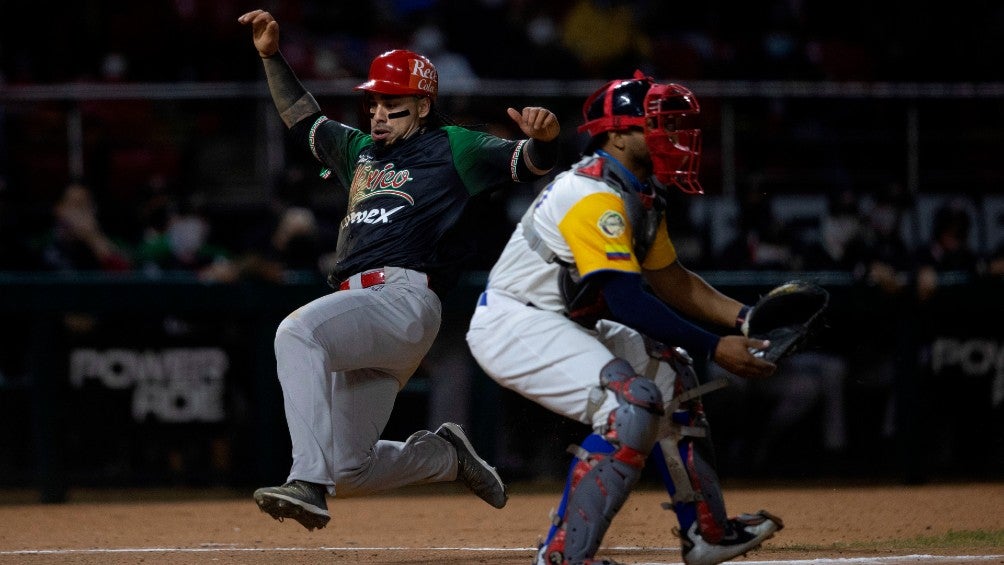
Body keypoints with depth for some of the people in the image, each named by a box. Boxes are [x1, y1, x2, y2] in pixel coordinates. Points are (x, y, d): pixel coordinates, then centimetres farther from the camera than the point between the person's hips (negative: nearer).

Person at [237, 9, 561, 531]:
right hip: (361, 310, 8)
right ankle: (446, 454, 29)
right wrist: (272, 56, 35)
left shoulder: (452, 149, 9)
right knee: (349, 473, 3)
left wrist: (541, 137, -25)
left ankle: (308, 484, -45)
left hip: (406, 298, -8)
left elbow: (528, 163, -3)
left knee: (298, 332, -36)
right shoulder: (361, 149, 29)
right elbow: (303, 119, 43)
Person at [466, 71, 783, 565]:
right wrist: (714, 348, -29)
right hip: (513, 325, -11)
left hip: (561, 324, 11)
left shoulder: (641, 193, 8)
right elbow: (626, 301, -29)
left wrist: (745, 316, 1)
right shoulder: (594, 195, -24)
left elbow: (670, 279, 14)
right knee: (633, 403, -24)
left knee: (669, 373, 15)